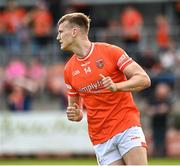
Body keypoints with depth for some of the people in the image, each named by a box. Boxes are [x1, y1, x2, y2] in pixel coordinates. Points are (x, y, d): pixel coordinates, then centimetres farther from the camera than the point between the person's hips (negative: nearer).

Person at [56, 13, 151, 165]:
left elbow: (144, 79, -7)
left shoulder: (110, 51, -3)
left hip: (127, 125, -3)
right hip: (100, 138, 4)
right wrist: (76, 114, -3)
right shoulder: (69, 70, 10)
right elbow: (75, 105, 21)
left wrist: (116, 87, -22)